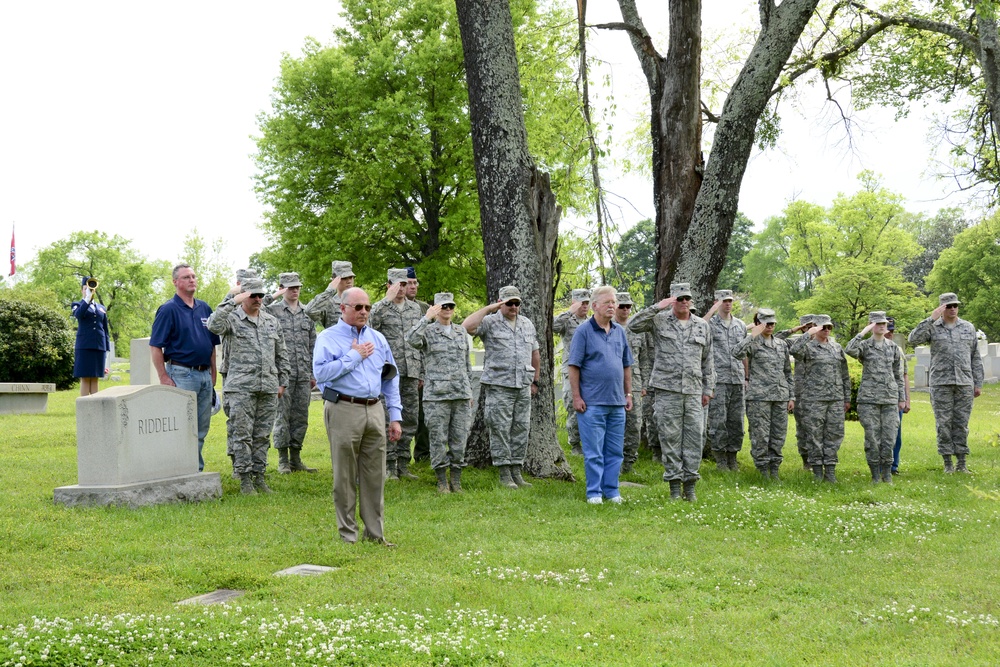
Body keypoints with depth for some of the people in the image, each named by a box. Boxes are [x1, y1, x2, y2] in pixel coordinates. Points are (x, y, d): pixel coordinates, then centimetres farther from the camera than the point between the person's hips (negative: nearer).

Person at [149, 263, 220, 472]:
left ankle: (197, 470, 18)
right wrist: (164, 378, -14)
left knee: (202, 428, 10)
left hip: (205, 375, 7)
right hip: (181, 374, -7)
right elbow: (155, 346, -10)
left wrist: (213, 374, 13)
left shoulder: (204, 308, 13)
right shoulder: (168, 309, -6)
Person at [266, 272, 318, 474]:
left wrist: (314, 373, 13)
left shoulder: (307, 313, 14)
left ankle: (296, 459, 15)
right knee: (282, 416, -1)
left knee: (301, 417, 7)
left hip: (303, 375, 5)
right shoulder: (272, 310, 1)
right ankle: (283, 460, 6)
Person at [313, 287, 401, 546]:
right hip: (344, 411, -5)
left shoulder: (377, 338, 16)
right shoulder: (328, 337, 0)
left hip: (374, 411, 5)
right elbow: (320, 372, -17)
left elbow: (391, 378, 19)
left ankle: (375, 533, 15)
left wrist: (395, 416, 13)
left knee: (375, 476, 7)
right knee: (345, 477, 2)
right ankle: (348, 535, 11)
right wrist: (354, 356, -10)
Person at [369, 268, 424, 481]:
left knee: (410, 418, 6)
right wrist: (388, 299, -26)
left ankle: (403, 464, 15)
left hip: (411, 372, 5)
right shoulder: (380, 307, 0)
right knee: (389, 419, -3)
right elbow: (372, 324, -24)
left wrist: (421, 372, 14)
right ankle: (389, 465, 3)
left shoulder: (416, 309, 14)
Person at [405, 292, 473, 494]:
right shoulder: (428, 331, 1)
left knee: (460, 438, 4)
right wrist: (427, 318, -22)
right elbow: (412, 339, -22)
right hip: (436, 395, -4)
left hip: (461, 394, 4)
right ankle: (442, 481, 8)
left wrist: (470, 391, 18)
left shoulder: (461, 332, 15)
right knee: (438, 439, -1)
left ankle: (456, 481, 13)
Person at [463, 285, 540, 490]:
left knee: (521, 429, 6)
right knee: (500, 429, -4)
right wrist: (489, 308, -17)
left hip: (523, 387, 5)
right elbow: (467, 327, -21)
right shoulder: (490, 323, -2)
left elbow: (535, 353, 23)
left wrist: (535, 380, 19)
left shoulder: (527, 324, 16)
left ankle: (516, 471, 13)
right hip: (499, 386, -5)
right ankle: (504, 474, 2)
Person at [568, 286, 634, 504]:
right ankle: (594, 492, 7)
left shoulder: (619, 331, 12)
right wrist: (577, 397, -12)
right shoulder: (584, 331, -5)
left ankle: (611, 490, 18)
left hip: (617, 402, 5)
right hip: (592, 402, -5)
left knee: (615, 451, 9)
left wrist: (628, 393, 13)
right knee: (594, 451, -1)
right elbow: (574, 366, -7)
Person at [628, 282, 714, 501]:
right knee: (670, 437, 0)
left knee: (695, 436, 0)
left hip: (693, 391, 3)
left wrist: (708, 388, 12)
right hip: (667, 389, -3)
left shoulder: (702, 326, 12)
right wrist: (657, 307, -15)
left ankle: (690, 485, 8)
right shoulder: (660, 320, 3)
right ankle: (674, 484, 7)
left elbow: (707, 360, 16)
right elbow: (633, 325, -12)